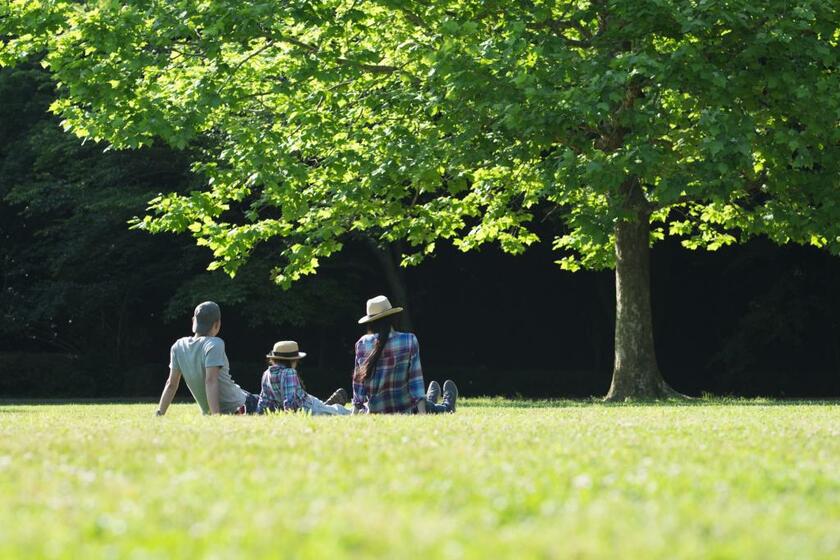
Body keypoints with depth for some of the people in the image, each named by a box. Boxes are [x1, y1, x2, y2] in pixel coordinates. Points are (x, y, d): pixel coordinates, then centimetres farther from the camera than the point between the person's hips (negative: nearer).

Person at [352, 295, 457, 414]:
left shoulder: (362, 344, -8)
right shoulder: (409, 341, -12)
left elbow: (359, 380, -1)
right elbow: (415, 377, -12)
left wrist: (356, 409, 6)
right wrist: (422, 408, -9)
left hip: (375, 411, 3)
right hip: (405, 409, -3)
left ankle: (429, 401, 66)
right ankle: (446, 407, 62)